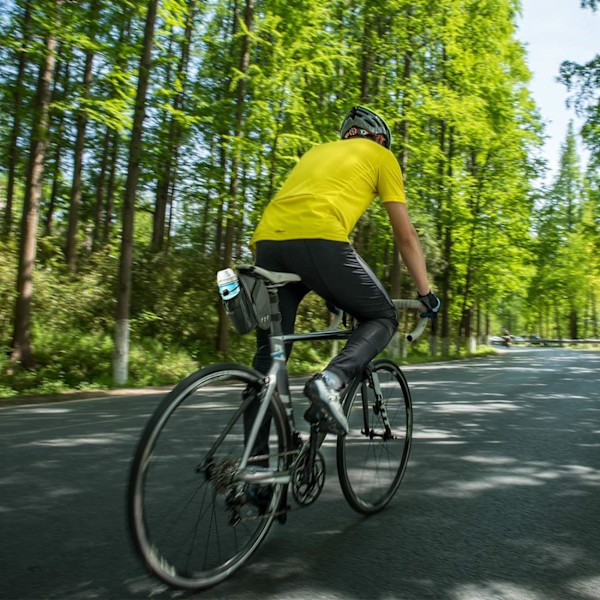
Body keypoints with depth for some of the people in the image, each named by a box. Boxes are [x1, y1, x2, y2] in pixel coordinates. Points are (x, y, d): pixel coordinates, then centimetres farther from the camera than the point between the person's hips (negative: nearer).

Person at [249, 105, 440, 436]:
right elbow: (405, 235, 17)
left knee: (268, 357, 13)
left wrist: (334, 291, 45)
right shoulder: (381, 155, 21)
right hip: (319, 239, -5)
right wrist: (425, 292, 27)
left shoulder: (317, 151, 37)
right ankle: (330, 380, -11)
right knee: (383, 317, 14)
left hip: (267, 240, 6)